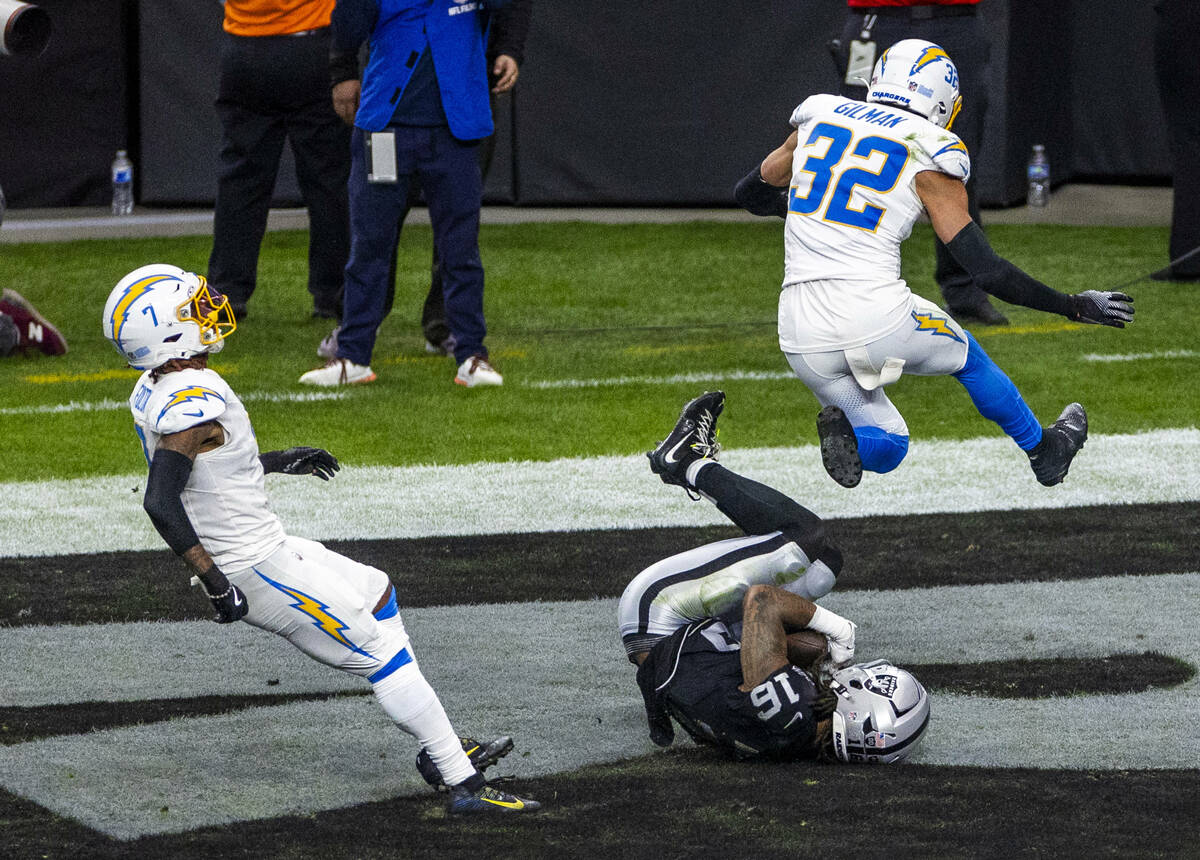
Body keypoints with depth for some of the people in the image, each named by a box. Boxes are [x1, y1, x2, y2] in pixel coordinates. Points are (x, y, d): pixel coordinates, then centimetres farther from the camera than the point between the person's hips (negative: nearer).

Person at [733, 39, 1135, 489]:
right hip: (876, 320, -4)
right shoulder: (927, 156, -2)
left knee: (886, 447, 20)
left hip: (804, 338, 4)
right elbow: (986, 271, -4)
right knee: (967, 355, 29)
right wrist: (1075, 307, 7)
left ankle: (844, 424, -10)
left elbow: (750, 192, 26)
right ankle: (1043, 450, 42)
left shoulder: (819, 120, 11)